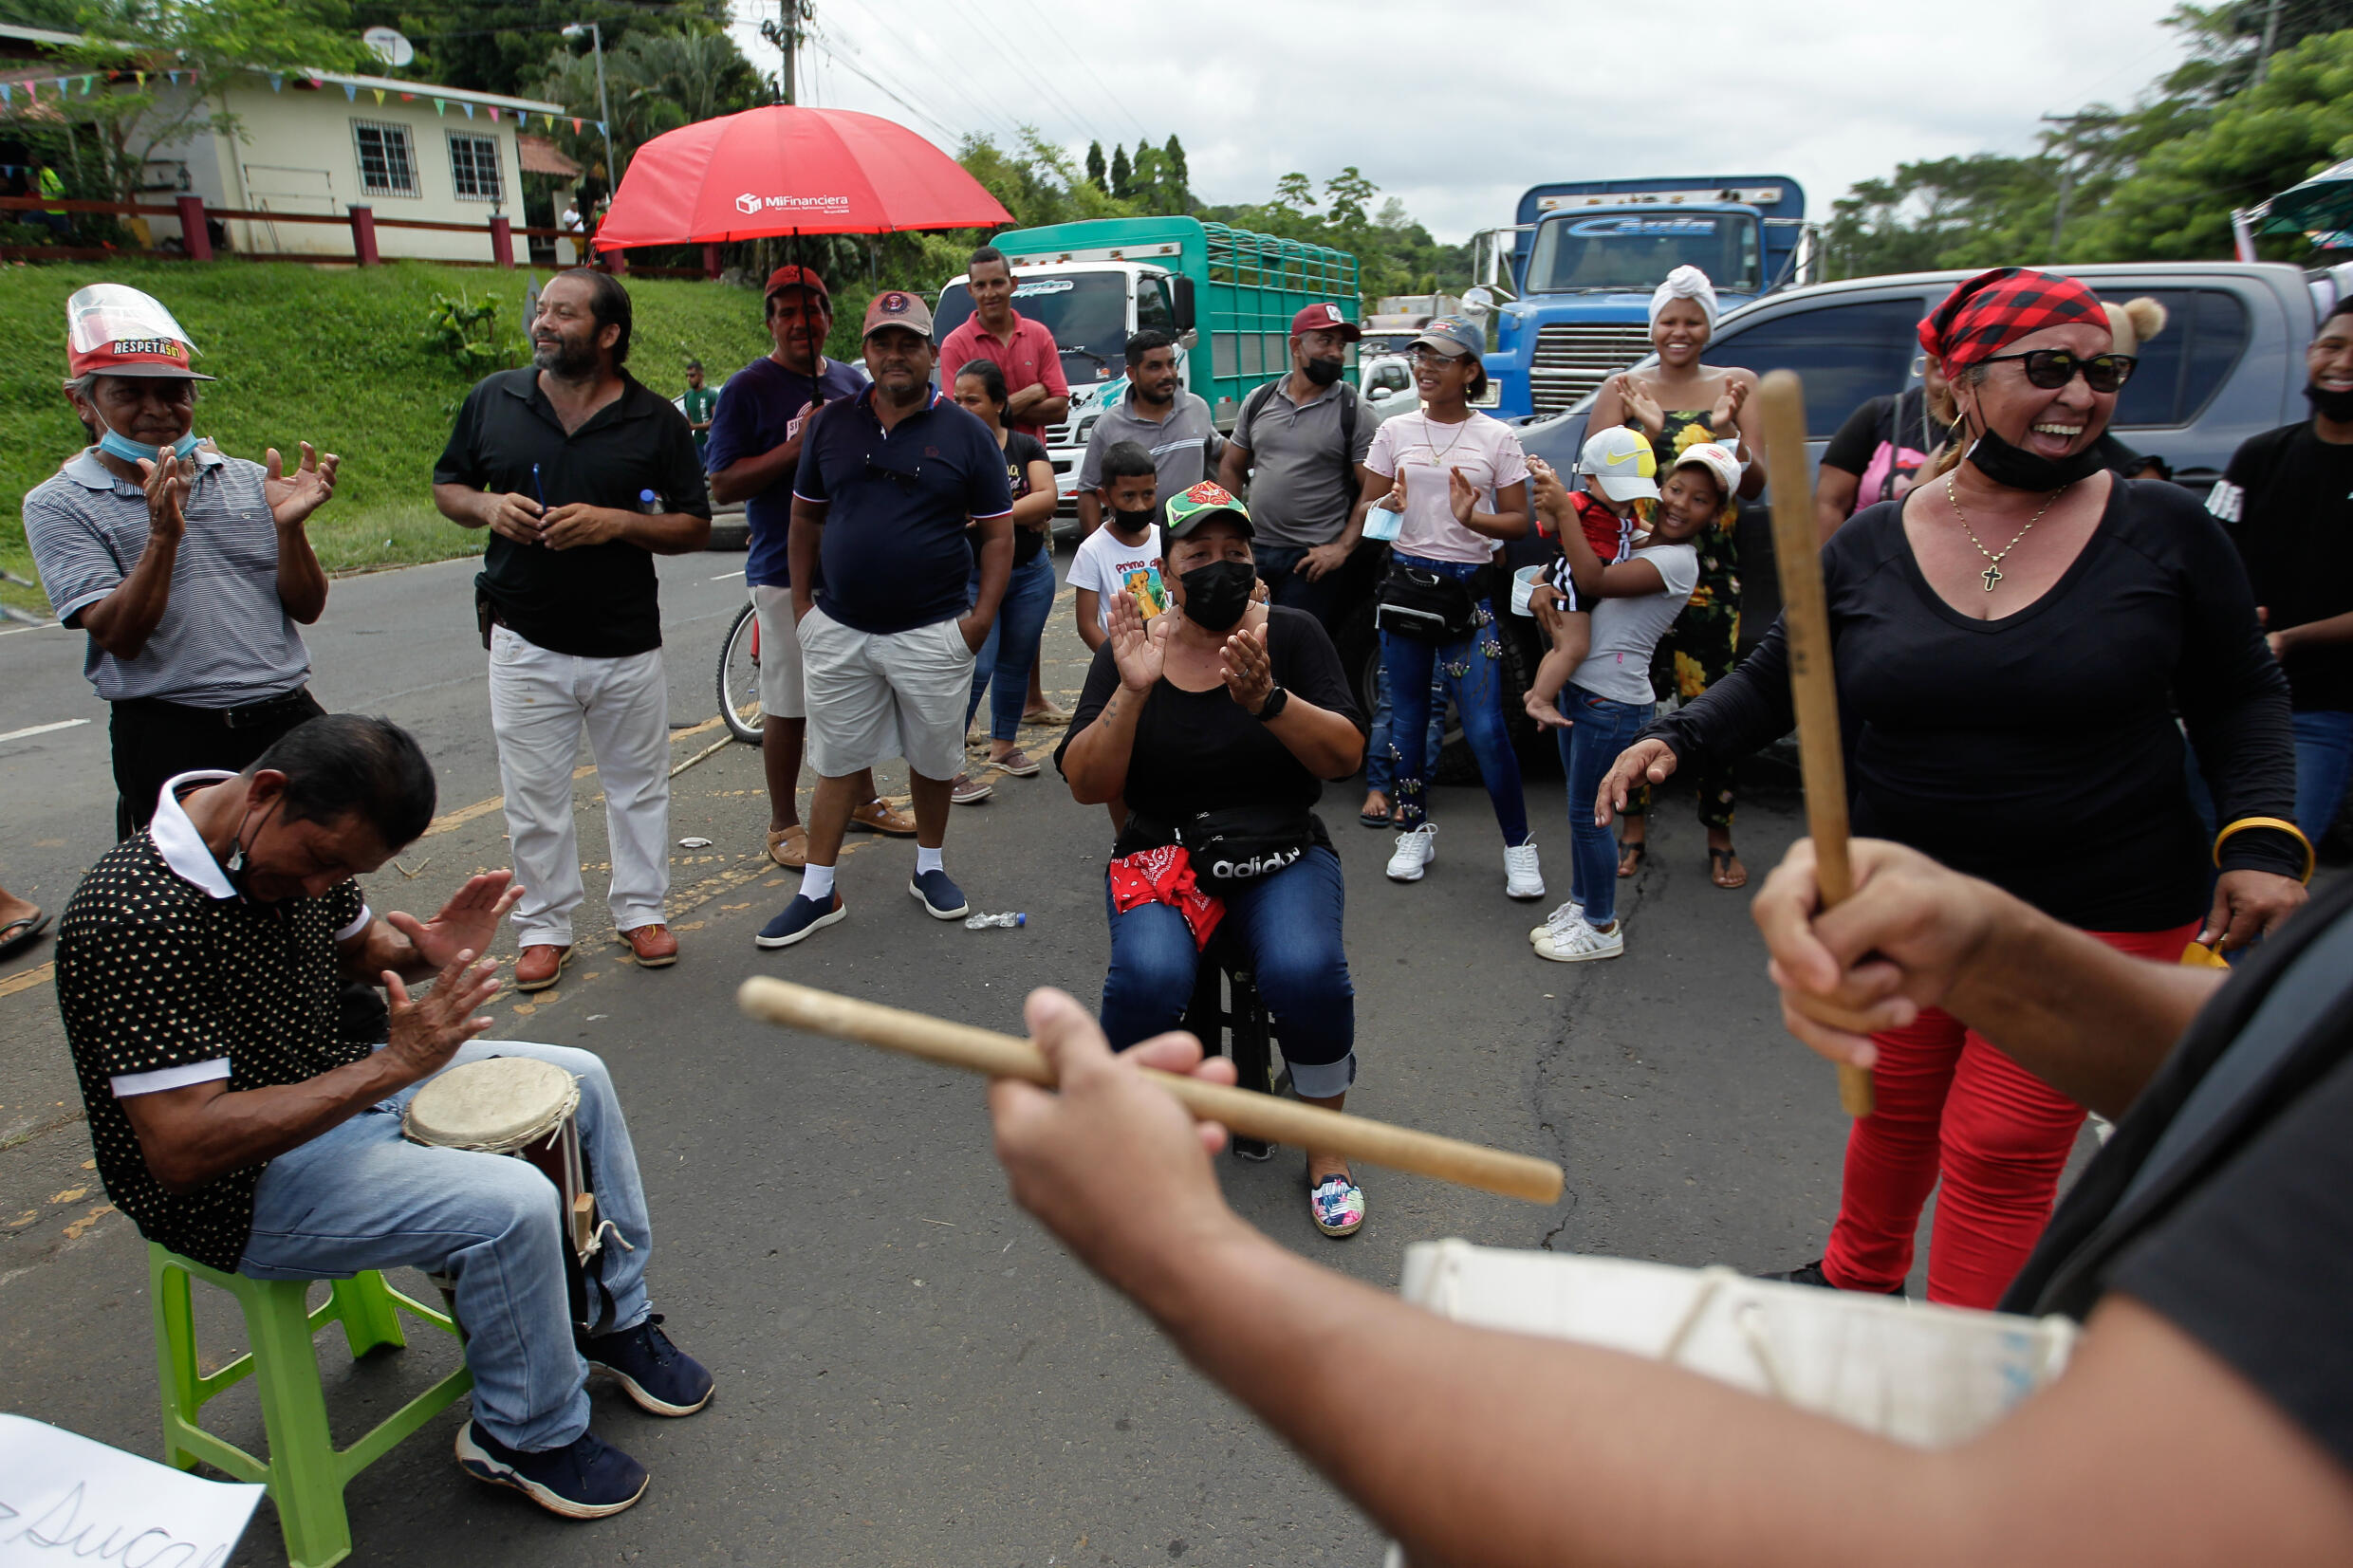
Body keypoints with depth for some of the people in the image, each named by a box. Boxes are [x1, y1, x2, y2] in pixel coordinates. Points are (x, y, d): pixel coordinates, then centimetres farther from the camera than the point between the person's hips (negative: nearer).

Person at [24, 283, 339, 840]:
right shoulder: (58, 505, 1)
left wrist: (288, 526, -12)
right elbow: (119, 638, -11)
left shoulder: (249, 481, 9)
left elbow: (307, 608, 5)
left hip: (289, 717, 3)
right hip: (170, 740, -2)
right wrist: (163, 535, -23)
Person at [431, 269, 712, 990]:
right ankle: (545, 924, 24)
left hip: (628, 643, -1)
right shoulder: (492, 400, 3)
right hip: (526, 641, 1)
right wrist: (489, 507, -10)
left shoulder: (655, 419, -2)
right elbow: (447, 486, 13)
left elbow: (696, 526, -2)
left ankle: (640, 908, 29)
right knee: (534, 794, 7)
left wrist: (615, 522, -18)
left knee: (638, 784, 11)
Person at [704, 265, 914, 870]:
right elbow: (722, 485, -11)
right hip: (787, 572, -6)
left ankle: (862, 799, 33)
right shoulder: (748, 388, -6)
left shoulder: (851, 382, 12)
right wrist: (796, 447, -19)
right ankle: (784, 825, 14)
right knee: (789, 705, 0)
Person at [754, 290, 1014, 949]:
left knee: (933, 757, 11)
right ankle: (817, 893, 16)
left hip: (931, 633, -2)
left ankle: (930, 868, 32)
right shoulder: (832, 424, 7)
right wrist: (802, 603, 6)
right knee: (835, 762, 7)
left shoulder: (966, 434, 0)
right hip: (838, 630, 2)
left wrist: (980, 620, -7)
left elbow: (998, 533, 0)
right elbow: (805, 516, 13)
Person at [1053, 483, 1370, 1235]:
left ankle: (1324, 1147, -1)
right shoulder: (1129, 652, 1)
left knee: (1306, 974, -29)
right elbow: (1086, 785, -7)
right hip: (1162, 854, 0)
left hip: (1284, 853, 0)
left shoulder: (1293, 635, 1)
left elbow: (1347, 756, -8)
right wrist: (1133, 692, -22)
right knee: (1149, 976, -30)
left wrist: (1267, 701, -25)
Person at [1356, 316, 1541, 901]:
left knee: (1485, 727, -6)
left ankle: (1518, 844, 9)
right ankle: (1414, 832, 25)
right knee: (1406, 719, 9)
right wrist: (1389, 504, -13)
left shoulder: (1496, 437, 2)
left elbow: (1519, 520, 2)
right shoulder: (1395, 431, 8)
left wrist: (1473, 518, -18)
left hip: (1468, 588, -2)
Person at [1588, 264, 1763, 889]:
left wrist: (1729, 432, -15)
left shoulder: (1737, 385, 8)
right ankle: (1634, 826, 20)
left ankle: (1720, 838, 13)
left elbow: (1755, 486, 3)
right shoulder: (1623, 389, 7)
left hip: (1712, 573, 0)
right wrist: (1645, 430, -16)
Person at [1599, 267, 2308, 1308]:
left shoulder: (2163, 531, -5)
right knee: (1896, 1106, 21)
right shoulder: (1871, 546, -2)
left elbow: (2241, 695, 3)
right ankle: (1857, 1278, 48)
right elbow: (1778, 675, 6)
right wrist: (1676, 738, -10)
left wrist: (2262, 836, -9)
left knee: (1998, 1156, 0)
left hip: (2095, 913, -2)